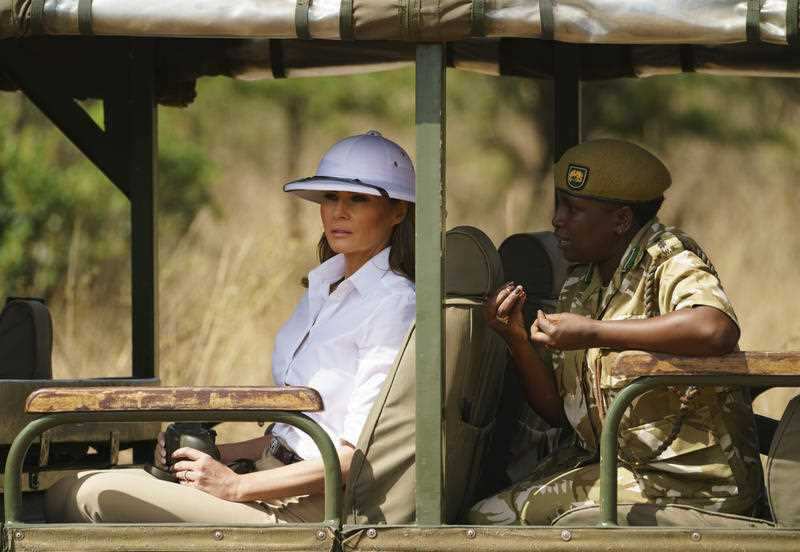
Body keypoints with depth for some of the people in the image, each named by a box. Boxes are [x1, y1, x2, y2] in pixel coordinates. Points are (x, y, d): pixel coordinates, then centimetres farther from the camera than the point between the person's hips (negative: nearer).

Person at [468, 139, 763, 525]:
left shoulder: (667, 258, -12)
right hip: (608, 462, 8)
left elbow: (717, 329, -36)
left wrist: (592, 333, -29)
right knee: (484, 516, -1)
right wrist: (516, 340, -5)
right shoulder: (578, 285, 11)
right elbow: (557, 412, 13)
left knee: (502, 517, -13)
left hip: (690, 478, -8)